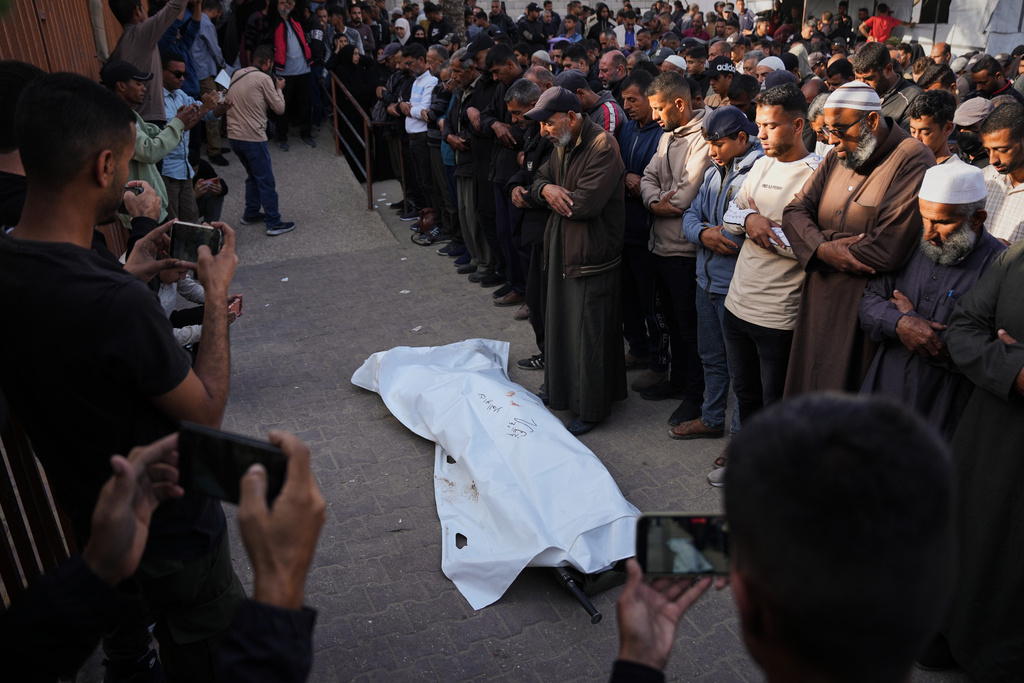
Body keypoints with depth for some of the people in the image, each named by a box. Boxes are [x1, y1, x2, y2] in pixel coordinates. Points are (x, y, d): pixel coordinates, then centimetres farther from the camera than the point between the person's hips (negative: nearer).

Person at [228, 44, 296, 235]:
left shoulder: (236, 75, 11)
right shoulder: (264, 79, -10)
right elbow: (279, 108, -5)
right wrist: (279, 88, 12)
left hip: (233, 136, 8)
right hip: (252, 138, -8)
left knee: (253, 176, 24)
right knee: (266, 181, -1)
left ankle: (251, 213, 30)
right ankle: (274, 223, 2)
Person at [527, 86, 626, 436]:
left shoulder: (602, 146, -19)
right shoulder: (562, 146, 11)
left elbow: (586, 201, -27)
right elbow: (541, 178, 14)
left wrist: (556, 196, -8)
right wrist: (546, 189, -10)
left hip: (591, 253, -9)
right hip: (562, 247, 9)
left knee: (589, 331, -1)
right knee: (562, 323, 18)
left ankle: (590, 409, 11)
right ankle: (562, 388, 34)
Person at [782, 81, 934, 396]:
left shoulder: (912, 161, -14)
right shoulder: (837, 158, 10)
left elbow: (887, 250, -23)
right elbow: (796, 210, 5)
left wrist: (821, 246, -11)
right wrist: (824, 247, -14)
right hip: (818, 305, 7)